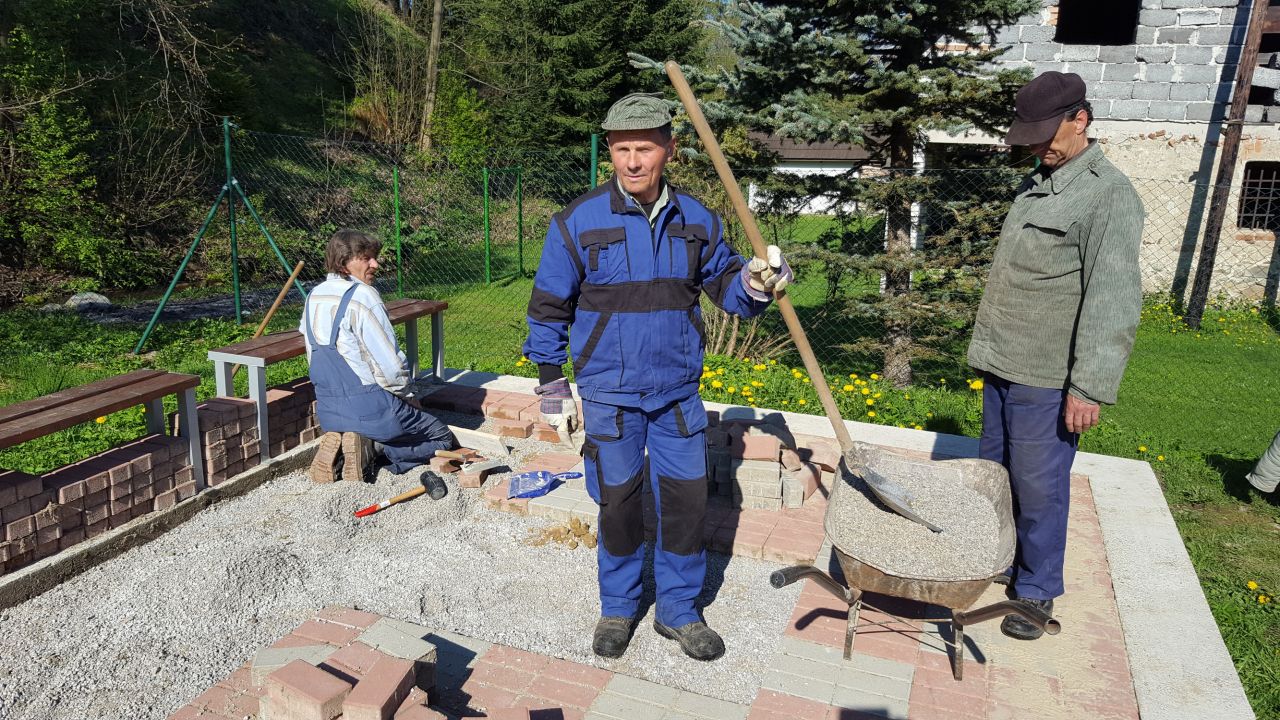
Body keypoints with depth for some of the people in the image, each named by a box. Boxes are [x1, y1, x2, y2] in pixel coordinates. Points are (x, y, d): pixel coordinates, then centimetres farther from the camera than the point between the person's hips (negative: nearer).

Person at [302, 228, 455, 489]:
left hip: (326, 409, 8)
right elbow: (390, 365, -19)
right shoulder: (362, 297, -18)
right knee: (443, 438, 9)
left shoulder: (314, 297, 6)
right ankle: (373, 448, -10)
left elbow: (315, 357, 15)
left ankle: (338, 450, 6)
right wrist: (401, 388, 1)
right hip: (369, 406, -7)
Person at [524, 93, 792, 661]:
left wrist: (753, 281, -16)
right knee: (618, 503, 9)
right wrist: (552, 385, 0)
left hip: (678, 390, 3)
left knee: (686, 500, 8)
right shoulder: (578, 223, -9)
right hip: (608, 394, -2)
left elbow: (724, 286, 8)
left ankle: (679, 610, 28)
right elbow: (548, 307, -1)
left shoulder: (696, 220, 0)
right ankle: (617, 609, 31)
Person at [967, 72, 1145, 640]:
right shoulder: (1035, 185, 14)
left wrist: (1090, 387, -21)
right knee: (993, 473, 17)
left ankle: (1037, 591, 18)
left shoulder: (1108, 194, -12)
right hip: (1001, 368, 8)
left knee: (1038, 486, 1)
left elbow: (1113, 301, -18)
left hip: (1047, 380, -8)